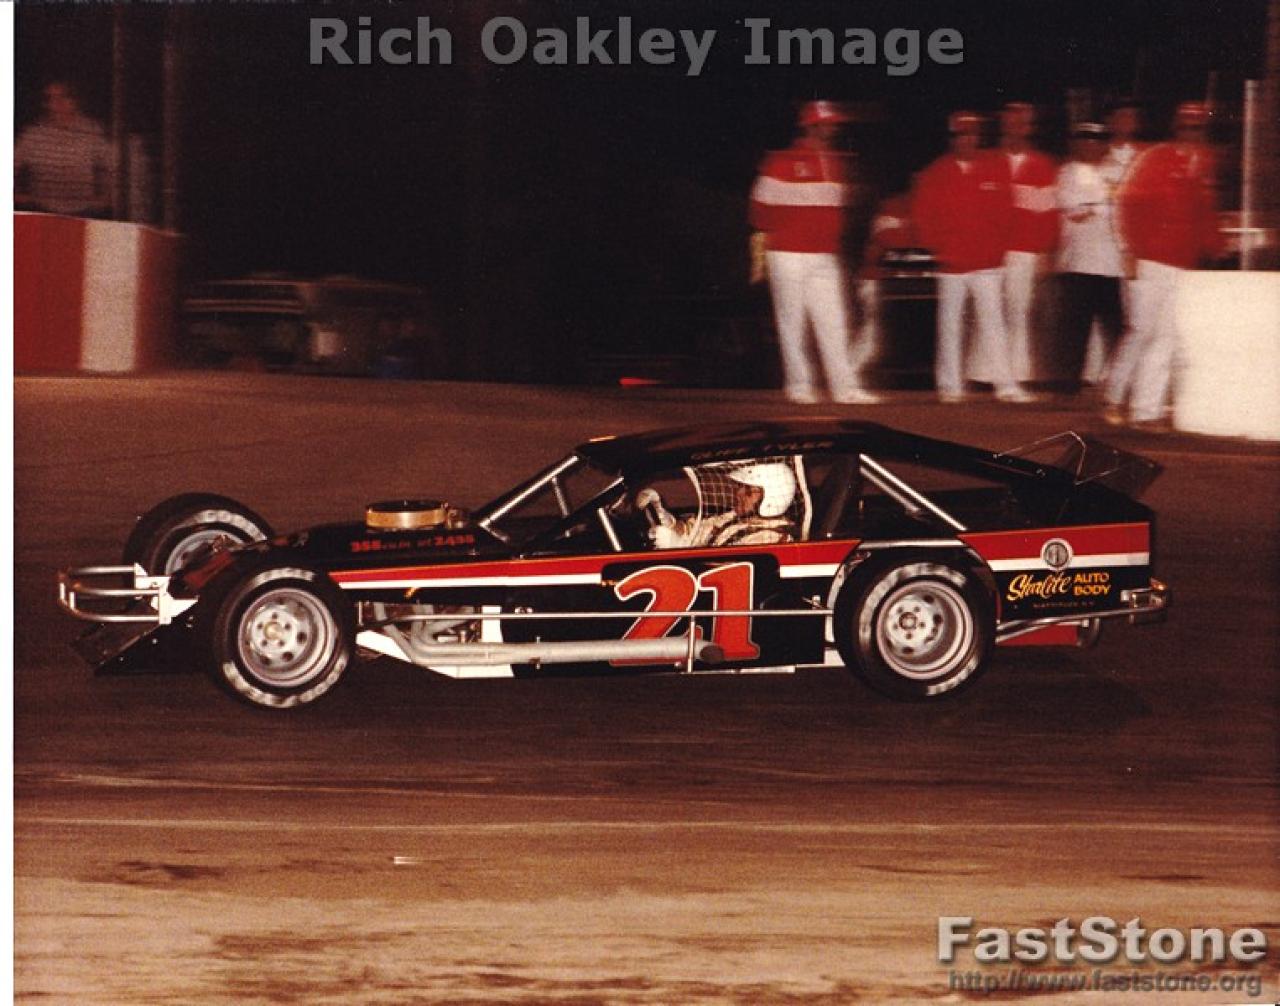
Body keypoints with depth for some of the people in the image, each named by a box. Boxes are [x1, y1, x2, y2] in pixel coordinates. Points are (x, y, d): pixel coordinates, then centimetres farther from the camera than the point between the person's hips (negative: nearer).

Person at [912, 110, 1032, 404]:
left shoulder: (995, 170, 4)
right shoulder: (936, 174, 3)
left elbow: (1004, 212, 7)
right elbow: (922, 214, 6)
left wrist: (998, 246, 1)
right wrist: (938, 247, 1)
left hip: (987, 262, 0)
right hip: (951, 263, 0)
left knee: (992, 321, -5)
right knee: (950, 324, 5)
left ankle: (1006, 385, -8)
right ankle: (950, 385, 11)